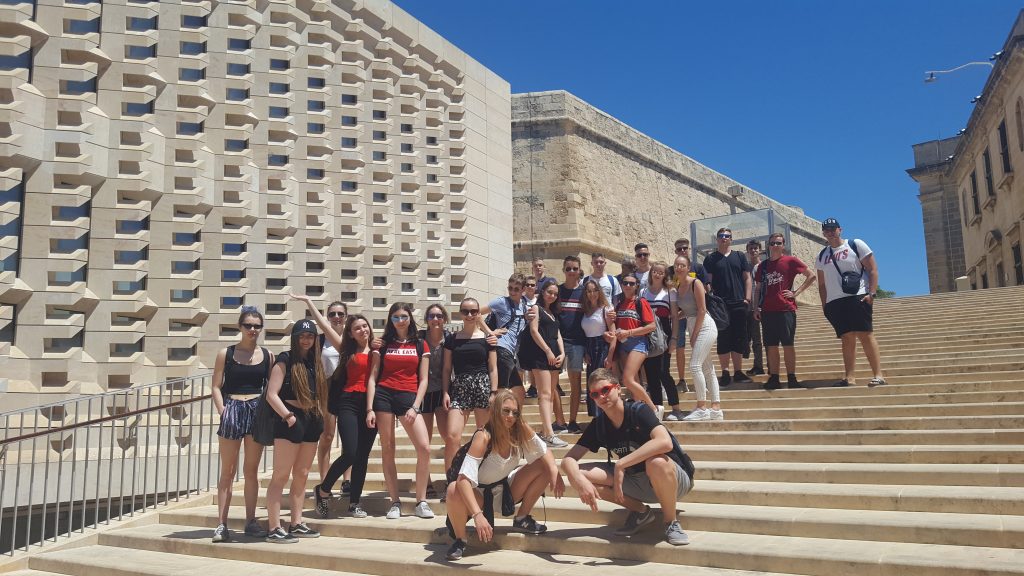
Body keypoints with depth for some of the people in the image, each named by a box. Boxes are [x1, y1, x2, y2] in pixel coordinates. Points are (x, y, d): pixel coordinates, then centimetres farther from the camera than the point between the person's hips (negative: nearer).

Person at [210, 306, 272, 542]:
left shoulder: (268, 356, 7)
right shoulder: (226, 353, 2)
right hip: (232, 410, -2)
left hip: (257, 410, 2)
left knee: (251, 470, 8)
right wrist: (223, 413, -10)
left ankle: (251, 521, 15)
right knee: (228, 471, 2)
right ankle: (221, 524, 6)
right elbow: (216, 387, 1)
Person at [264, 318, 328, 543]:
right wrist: (288, 416, -16)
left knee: (302, 475, 11)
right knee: (281, 476, -5)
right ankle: (274, 529, -3)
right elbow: (271, 395, -11)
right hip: (291, 421, -7)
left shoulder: (314, 362, 15)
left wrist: (319, 417, 6)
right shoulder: (285, 360, -4)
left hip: (311, 421, 7)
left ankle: (297, 524, 18)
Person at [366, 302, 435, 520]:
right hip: (384, 396, 0)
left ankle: (421, 501, -1)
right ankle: (395, 503, 10)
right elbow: (372, 378, 6)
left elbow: (423, 380, 7)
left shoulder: (420, 345, 10)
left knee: (424, 448, -13)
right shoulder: (383, 345, 10)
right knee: (387, 450, 1)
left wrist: (415, 407, -5)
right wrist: (369, 409, -3)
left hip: (409, 397, 0)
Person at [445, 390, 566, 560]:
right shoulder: (483, 437, -31)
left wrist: (554, 471, -21)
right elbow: (464, 479, -38)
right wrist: (478, 515, -48)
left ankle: (522, 519, 8)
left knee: (544, 467, -9)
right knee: (454, 491, -37)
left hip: (505, 489, 5)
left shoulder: (521, 430, -16)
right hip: (480, 493, -5)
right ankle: (460, 539, -8)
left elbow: (543, 450, 0)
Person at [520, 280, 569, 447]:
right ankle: (550, 435, -22)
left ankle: (544, 430, 11)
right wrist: (548, 351, -13)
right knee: (545, 394, -14)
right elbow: (534, 331, -9)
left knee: (549, 395, 7)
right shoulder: (536, 308, 1)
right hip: (540, 355, -8)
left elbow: (558, 335, 18)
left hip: (554, 356, 8)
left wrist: (562, 353, 2)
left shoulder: (553, 313, 22)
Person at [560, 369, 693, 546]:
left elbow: (665, 442, -38)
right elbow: (568, 459, -7)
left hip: (675, 479, -5)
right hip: (637, 483, 5)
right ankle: (640, 511, 4)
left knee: (656, 462, -41)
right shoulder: (598, 425, -4)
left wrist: (620, 464, -37)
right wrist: (580, 481, -30)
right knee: (577, 473, -12)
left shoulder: (639, 411, -19)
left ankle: (671, 522, -12)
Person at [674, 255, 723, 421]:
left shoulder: (695, 283, -12)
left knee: (695, 366, -15)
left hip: (704, 326, -9)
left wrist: (694, 334, -14)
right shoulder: (678, 288, 9)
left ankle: (702, 408, -8)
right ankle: (716, 408, 14)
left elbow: (702, 310, -15)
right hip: (693, 327, 9)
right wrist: (675, 316, -5)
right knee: (707, 369, 10)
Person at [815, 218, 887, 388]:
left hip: (857, 297, -4)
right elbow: (821, 284, 20)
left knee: (865, 334, -11)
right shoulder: (822, 255, 17)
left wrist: (871, 293, -12)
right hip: (834, 302, 5)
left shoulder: (856, 245, 4)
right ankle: (849, 377, 3)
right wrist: (824, 305, 12)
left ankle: (878, 374, -11)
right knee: (847, 338, 4)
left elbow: (873, 270, -1)